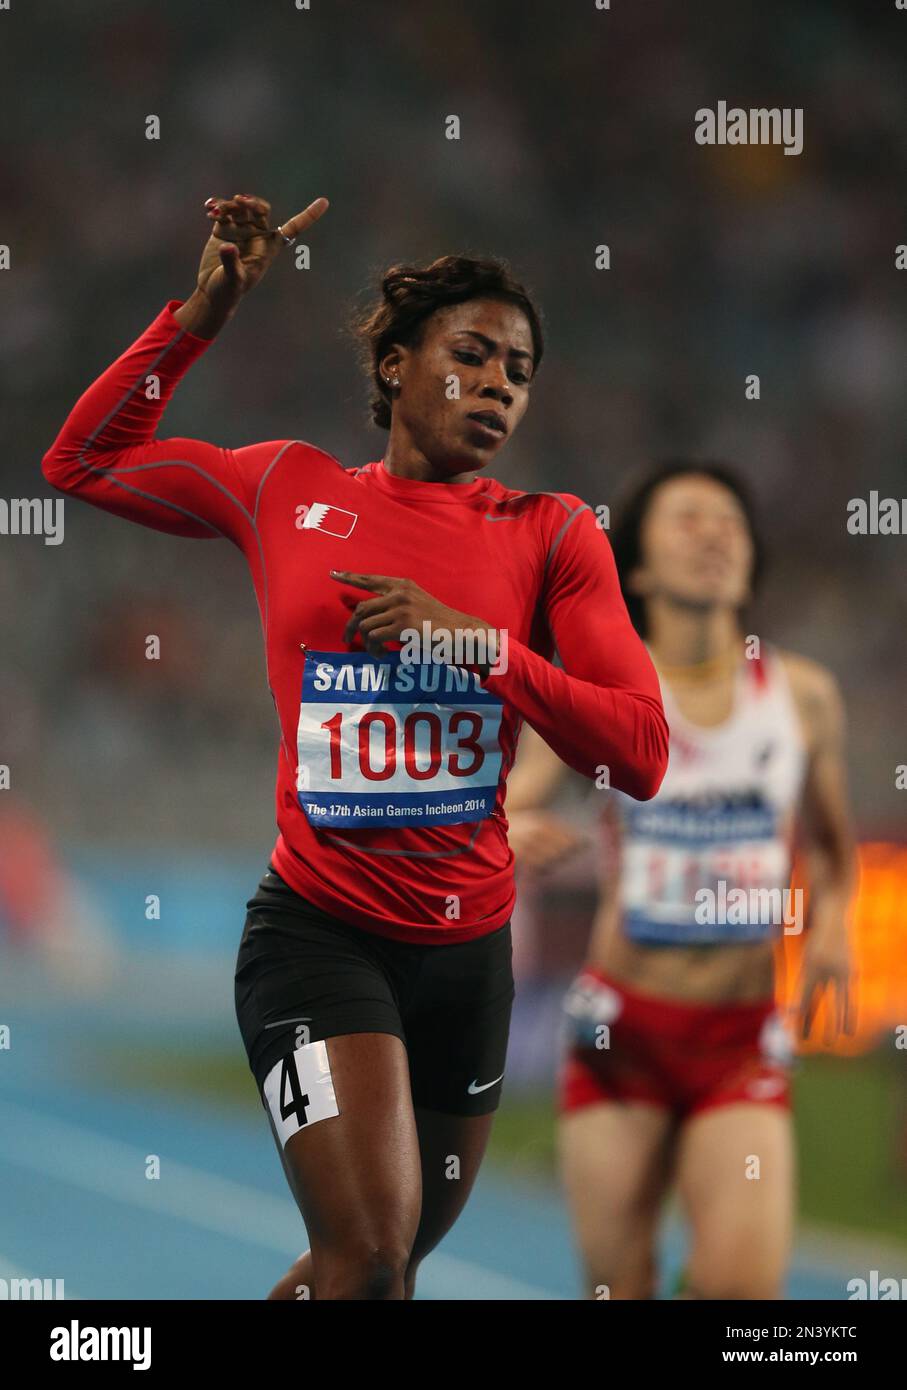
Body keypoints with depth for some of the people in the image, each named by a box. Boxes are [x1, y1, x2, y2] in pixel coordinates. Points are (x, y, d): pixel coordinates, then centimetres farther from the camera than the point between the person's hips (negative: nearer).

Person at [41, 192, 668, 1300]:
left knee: (392, 1259, 17)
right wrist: (204, 310, 3)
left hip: (471, 950, 3)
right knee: (370, 1261, -20)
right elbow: (80, 461, 13)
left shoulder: (550, 533, 0)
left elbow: (640, 753, -8)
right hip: (318, 930, -3)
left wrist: (480, 643, -19)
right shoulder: (286, 490, 3)